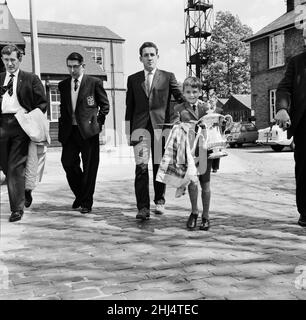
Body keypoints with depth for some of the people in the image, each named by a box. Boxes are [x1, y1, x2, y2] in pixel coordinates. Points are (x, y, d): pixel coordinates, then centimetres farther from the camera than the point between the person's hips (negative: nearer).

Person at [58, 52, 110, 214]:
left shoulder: (94, 82, 0)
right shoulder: (63, 85, 13)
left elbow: (105, 105, 5)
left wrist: (98, 122, -3)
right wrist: (63, 124, 10)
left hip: (88, 130, -4)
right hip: (69, 131, 4)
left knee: (89, 168, 0)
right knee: (67, 162, -1)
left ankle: (87, 202, 12)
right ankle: (79, 194, 23)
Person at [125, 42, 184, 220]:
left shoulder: (168, 77, 10)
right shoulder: (133, 79, 15)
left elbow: (181, 98, 6)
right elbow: (129, 108, 14)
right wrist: (128, 132, 10)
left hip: (161, 125, 0)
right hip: (140, 126, 1)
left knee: (160, 166, 4)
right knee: (141, 167, -8)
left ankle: (160, 201, 22)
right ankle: (143, 208, -7)